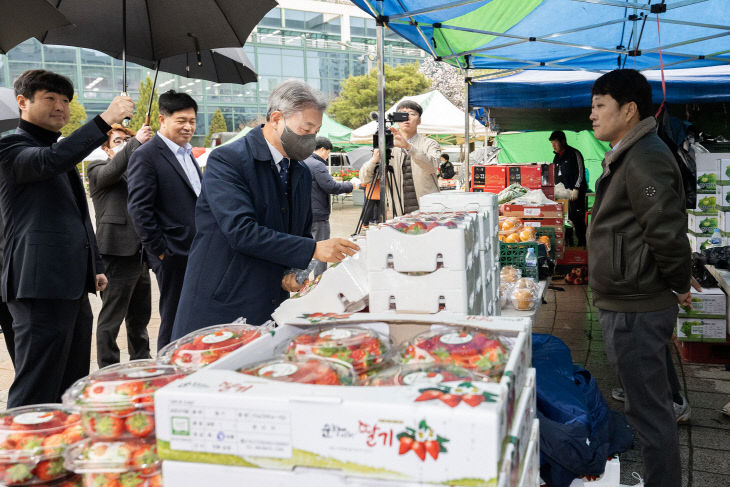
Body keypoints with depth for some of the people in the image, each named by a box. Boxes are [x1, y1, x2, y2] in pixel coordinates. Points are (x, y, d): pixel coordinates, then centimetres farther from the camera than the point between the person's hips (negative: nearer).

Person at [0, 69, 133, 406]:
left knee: (73, 390, 13)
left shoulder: (63, 153, 23)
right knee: (36, 393, -7)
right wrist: (104, 121, -31)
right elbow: (50, 161, -28)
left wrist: (95, 266, 26)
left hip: (73, 285, 9)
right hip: (40, 286, -9)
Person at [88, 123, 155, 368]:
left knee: (140, 317, 16)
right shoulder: (98, 168, 2)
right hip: (117, 254, -7)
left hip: (139, 253, 7)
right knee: (111, 318, -2)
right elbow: (112, 171, -21)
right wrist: (136, 142, -22)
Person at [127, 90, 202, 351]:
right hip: (174, 256, -8)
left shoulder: (187, 154, 18)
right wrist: (160, 250, -15)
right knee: (173, 324, 1)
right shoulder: (146, 156, -9)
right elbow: (139, 209, -14)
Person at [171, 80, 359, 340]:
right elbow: (241, 231, -23)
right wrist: (313, 249, -24)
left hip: (271, 307, 6)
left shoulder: (302, 173, 10)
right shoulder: (226, 160, -12)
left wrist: (292, 271, -3)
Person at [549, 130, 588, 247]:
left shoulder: (574, 154, -3)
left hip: (575, 193, -6)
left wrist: (576, 189, -15)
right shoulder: (556, 157, 18)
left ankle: (581, 243, -2)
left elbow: (580, 173, -7)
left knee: (578, 219, -7)